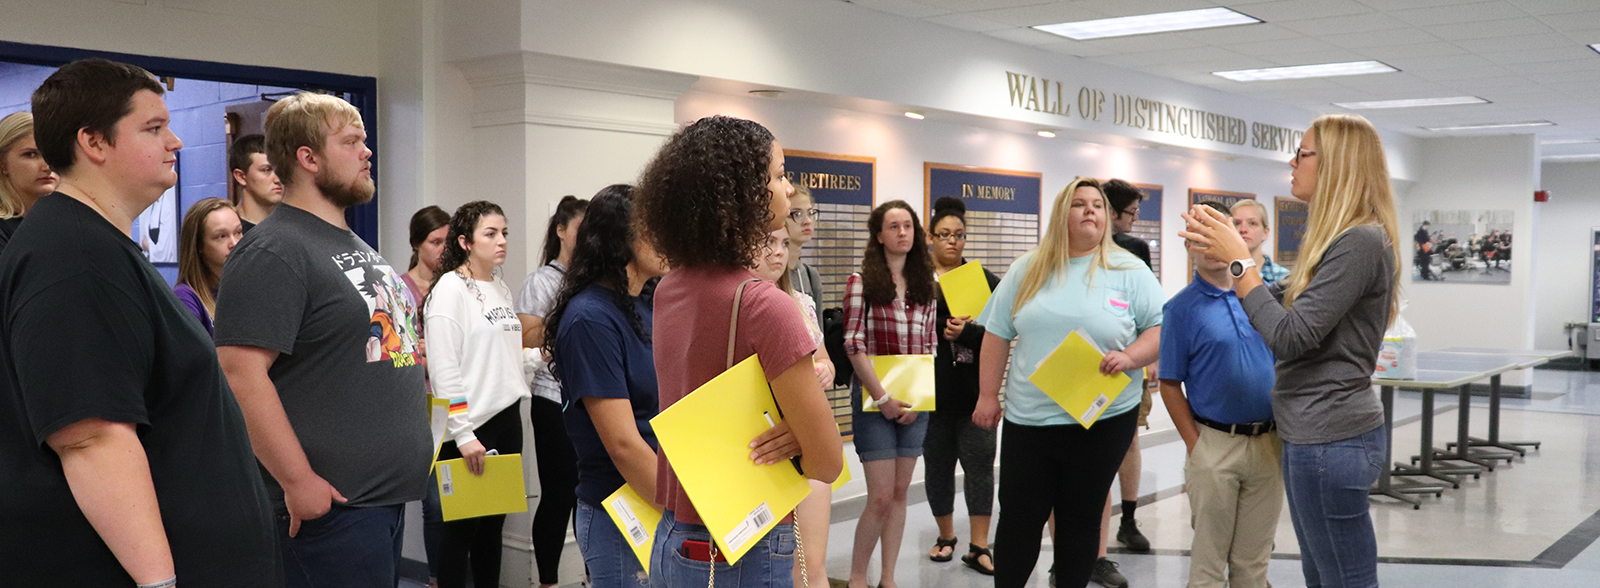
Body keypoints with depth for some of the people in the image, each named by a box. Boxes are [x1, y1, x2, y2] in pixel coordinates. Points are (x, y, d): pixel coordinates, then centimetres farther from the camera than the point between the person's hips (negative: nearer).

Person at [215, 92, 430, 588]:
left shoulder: (357, 246, 17)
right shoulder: (273, 252, -13)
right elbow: (241, 373, -21)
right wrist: (298, 482, -21)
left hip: (388, 493, 9)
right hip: (332, 502, -9)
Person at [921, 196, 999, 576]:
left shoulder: (985, 280, 6)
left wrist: (968, 332, -21)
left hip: (975, 388, 0)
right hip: (932, 390, 0)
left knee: (980, 462, -2)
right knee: (938, 463, 10)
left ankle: (979, 547, 4)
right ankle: (946, 537, 28)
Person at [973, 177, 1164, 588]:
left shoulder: (1130, 271, 1)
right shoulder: (1027, 270, 6)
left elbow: (1162, 328, -1)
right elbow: (997, 334, 8)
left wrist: (1130, 356, -19)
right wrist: (988, 395, 4)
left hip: (1103, 420, -1)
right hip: (1028, 418, 1)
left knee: (1082, 520, 9)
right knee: (1018, 519, 6)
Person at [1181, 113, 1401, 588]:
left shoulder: (1360, 242, -19)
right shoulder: (1342, 239, 14)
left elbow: (1291, 337, -22)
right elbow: (1283, 302, 19)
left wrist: (1239, 261, -15)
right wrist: (1224, 246, 9)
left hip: (1330, 441, -10)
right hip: (1315, 435, 10)